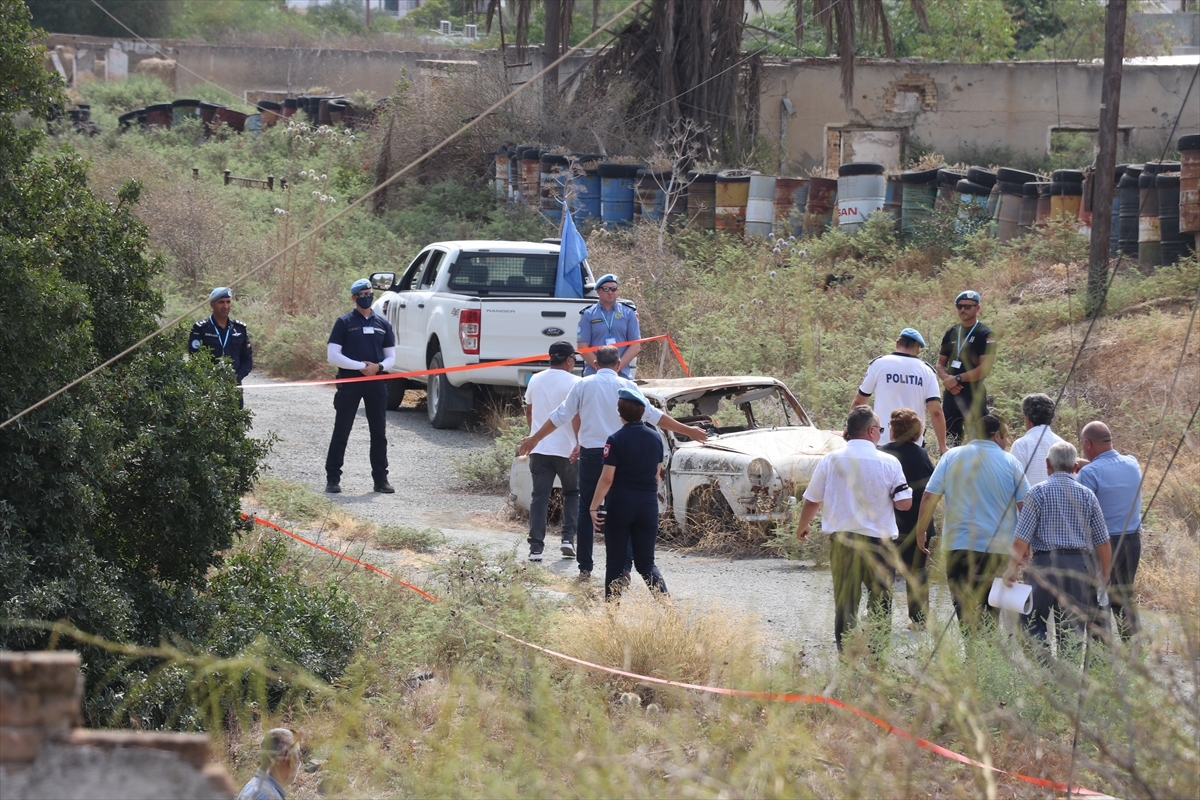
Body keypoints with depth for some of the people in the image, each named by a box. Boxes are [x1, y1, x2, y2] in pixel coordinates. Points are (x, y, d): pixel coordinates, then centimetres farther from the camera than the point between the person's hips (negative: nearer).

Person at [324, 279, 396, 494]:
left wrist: (378, 367, -9)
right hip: (350, 382, -4)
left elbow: (390, 357, 13)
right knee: (341, 432, -1)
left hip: (376, 383, 4)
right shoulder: (344, 322, -1)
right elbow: (332, 356, -7)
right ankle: (332, 479, 3)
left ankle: (381, 478, 13)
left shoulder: (383, 324, 11)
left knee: (379, 433, 6)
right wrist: (361, 366, -14)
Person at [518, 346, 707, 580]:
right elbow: (652, 415, -3)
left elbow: (560, 416, 4)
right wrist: (687, 431, 3)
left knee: (586, 511, 10)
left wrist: (534, 438, 15)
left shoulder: (583, 385, 1)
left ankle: (584, 568, 9)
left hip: (590, 455, 1)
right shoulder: (626, 387, -2)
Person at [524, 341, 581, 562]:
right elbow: (576, 415, -19)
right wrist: (580, 443, -23)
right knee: (572, 494, 16)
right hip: (566, 450, -4)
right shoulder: (573, 382, -8)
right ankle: (568, 539, 4)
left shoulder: (535, 380, 10)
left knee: (539, 497, 3)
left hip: (539, 448, 4)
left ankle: (535, 548, -4)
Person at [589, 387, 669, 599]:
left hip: (620, 504, -4)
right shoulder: (655, 438, 3)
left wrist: (594, 507, -8)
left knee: (615, 562, 7)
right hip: (648, 505, 4)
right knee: (646, 562, 9)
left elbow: (607, 478, -13)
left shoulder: (616, 440, -11)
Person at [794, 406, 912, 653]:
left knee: (845, 603, 7)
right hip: (879, 541, -1)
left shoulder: (830, 461, -1)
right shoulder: (889, 463, -5)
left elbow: (811, 501, 4)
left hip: (843, 541, 1)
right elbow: (904, 503, -7)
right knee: (880, 604, 11)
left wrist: (802, 528, 22)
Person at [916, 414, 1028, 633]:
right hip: (999, 548, 0)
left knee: (966, 611, 0)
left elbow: (929, 497, 0)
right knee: (992, 611, 10)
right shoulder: (1010, 462, 2)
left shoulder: (951, 457, 4)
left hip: (959, 545, 0)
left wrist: (920, 532, 11)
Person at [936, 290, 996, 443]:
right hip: (951, 394, 6)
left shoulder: (984, 334, -6)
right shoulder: (951, 333, 12)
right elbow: (940, 364, 15)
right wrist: (947, 379, -7)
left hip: (974, 395, -6)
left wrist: (958, 379, -16)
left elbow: (985, 369, -14)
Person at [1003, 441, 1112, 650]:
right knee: (1076, 628, 8)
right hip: (1078, 563, 3)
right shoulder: (1087, 495, 7)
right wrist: (1105, 575, 19)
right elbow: (1103, 542, 7)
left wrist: (1012, 569, -1)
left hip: (1046, 563, -3)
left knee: (1035, 625, 2)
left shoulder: (1038, 492, -2)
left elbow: (1022, 539, -9)